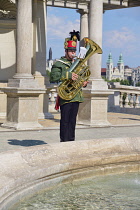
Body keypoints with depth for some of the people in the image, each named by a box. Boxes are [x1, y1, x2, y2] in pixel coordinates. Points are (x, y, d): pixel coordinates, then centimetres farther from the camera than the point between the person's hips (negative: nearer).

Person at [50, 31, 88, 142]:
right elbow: (53, 77, -18)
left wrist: (84, 82, 8)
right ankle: (64, 141, 0)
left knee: (72, 121, 10)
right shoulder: (59, 64, -3)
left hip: (76, 96, 7)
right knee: (65, 121, -5)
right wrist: (68, 75, -27)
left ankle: (71, 141, 16)